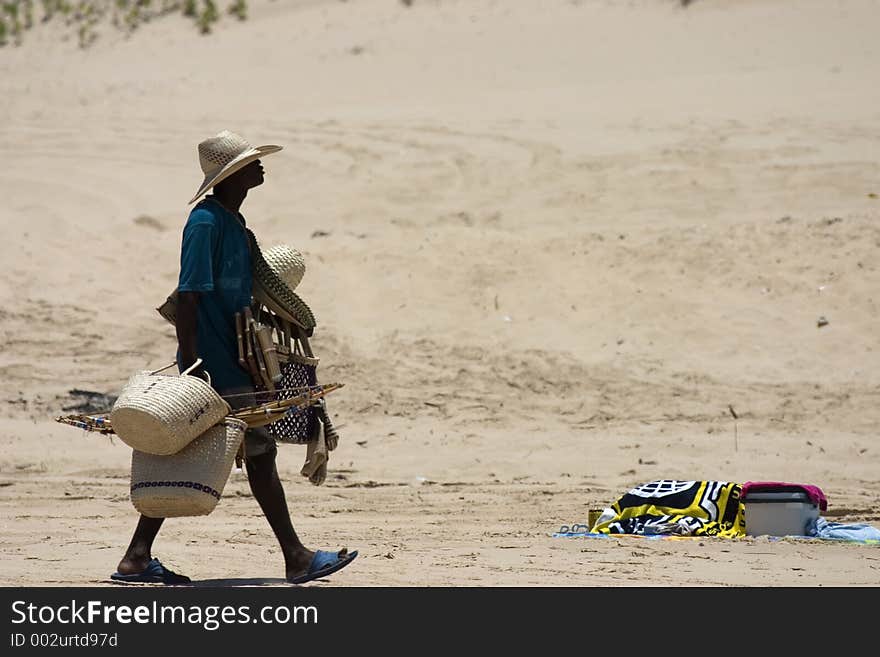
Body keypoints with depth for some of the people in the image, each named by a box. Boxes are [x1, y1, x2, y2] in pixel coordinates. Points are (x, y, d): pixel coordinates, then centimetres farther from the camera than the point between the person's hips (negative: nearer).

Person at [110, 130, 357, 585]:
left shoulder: (233, 222, 13)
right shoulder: (205, 223, -16)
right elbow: (187, 296, -20)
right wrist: (191, 367, -22)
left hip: (232, 358, 10)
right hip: (214, 363, -10)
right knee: (259, 450, -4)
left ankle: (137, 560, 11)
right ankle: (296, 559, 3)